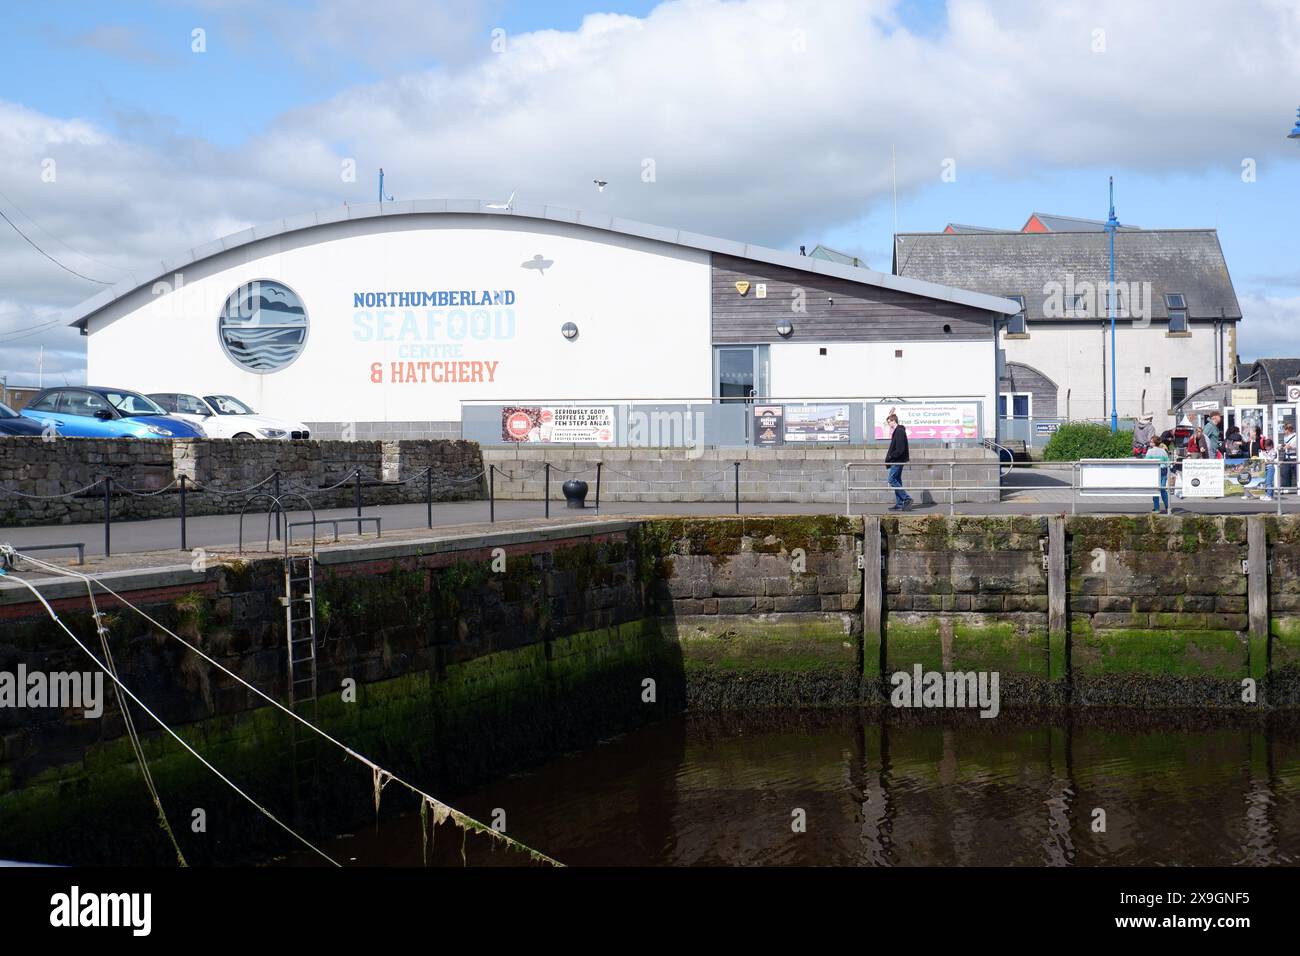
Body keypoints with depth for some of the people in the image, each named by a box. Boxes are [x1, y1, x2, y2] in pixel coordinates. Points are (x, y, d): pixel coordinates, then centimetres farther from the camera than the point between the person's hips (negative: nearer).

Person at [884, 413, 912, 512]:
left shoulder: (899, 432, -16)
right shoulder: (896, 431, 17)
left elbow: (899, 449, -22)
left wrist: (889, 457, -16)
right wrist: (889, 457, 11)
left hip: (897, 461, -11)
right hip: (897, 461, 11)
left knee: (892, 480, -11)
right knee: (897, 481, 10)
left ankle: (907, 498, -11)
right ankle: (899, 504, 11)